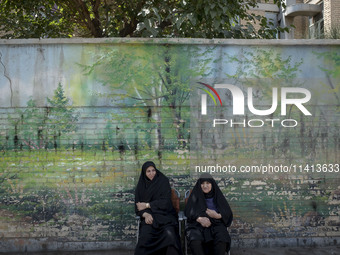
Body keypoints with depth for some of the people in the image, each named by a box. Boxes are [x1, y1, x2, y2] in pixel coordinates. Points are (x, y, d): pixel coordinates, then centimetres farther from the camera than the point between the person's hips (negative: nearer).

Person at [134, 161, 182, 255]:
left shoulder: (163, 181, 4)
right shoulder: (141, 186, 12)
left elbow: (165, 202, -4)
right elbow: (138, 206, 8)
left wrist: (147, 205, -5)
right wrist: (146, 214, -12)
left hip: (165, 215, -1)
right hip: (149, 216, 1)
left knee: (169, 234, -34)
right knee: (145, 235, -32)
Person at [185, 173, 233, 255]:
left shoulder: (218, 196, 16)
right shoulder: (195, 196, 15)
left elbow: (228, 213, 9)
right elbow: (188, 211, 3)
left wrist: (218, 216, -14)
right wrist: (200, 219, -18)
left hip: (216, 224, 1)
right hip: (198, 224, 0)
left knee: (222, 240, -34)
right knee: (195, 241, -36)